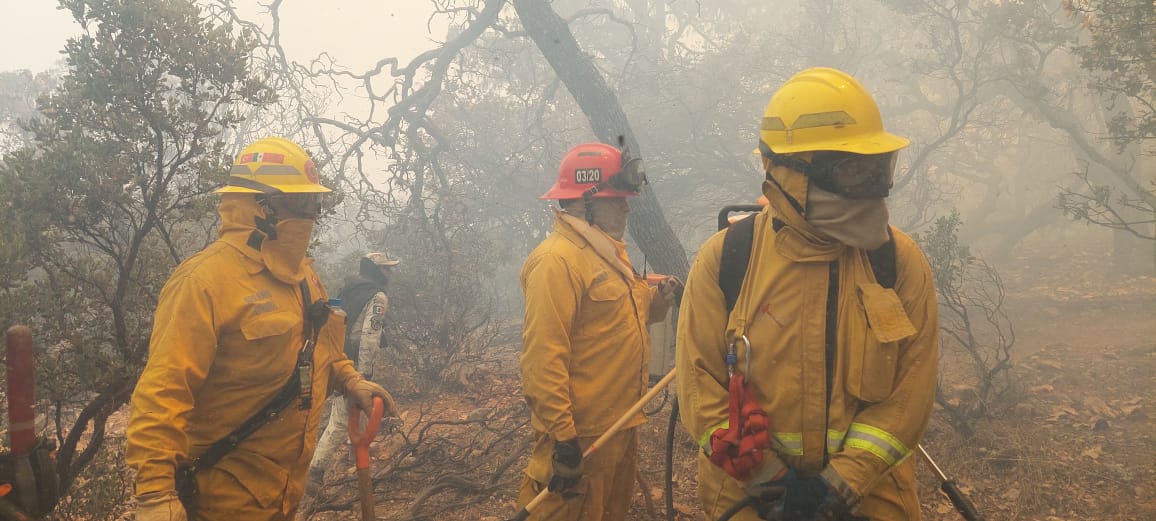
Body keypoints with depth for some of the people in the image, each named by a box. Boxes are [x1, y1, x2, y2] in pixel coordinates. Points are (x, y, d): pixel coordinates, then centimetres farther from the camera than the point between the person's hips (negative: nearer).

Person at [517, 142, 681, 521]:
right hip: (581, 432, -10)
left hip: (619, 423, 10)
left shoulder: (606, 250, 12)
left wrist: (656, 301, 3)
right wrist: (561, 436, -26)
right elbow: (543, 356, -24)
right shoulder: (558, 259, -19)